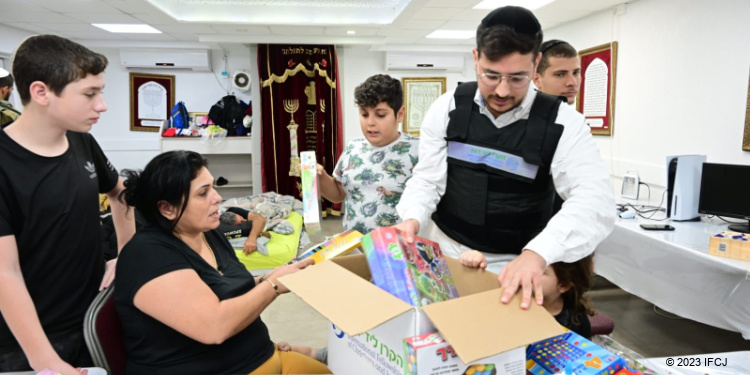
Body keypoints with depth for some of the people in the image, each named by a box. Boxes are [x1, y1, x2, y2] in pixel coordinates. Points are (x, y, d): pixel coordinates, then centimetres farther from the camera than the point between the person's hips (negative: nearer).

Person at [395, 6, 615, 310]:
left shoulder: (562, 123, -9)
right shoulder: (446, 109, -3)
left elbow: (595, 200, -21)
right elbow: (427, 180, -2)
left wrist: (537, 253, -38)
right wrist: (412, 219, -24)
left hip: (516, 265, -1)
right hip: (442, 253, 1)